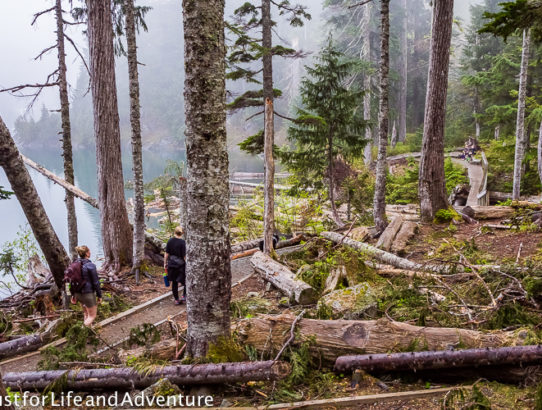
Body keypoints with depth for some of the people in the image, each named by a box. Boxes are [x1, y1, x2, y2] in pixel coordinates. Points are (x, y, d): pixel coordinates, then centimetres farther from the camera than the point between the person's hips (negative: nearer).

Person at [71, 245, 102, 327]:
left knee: (86, 313, 25)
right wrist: (99, 295, -5)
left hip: (78, 293, 7)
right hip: (88, 294, -7)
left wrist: (73, 295, 14)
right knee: (92, 316, 8)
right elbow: (96, 282, -16)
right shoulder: (91, 266, -20)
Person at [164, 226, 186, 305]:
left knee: (174, 282, 12)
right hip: (180, 265, -5)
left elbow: (166, 254, 2)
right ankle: (184, 296, 4)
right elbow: (184, 255, -15)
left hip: (171, 264, 5)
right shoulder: (182, 242, -14)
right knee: (186, 281, 13)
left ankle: (176, 300, 17)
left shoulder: (170, 241, 0)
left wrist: (165, 264, 11)